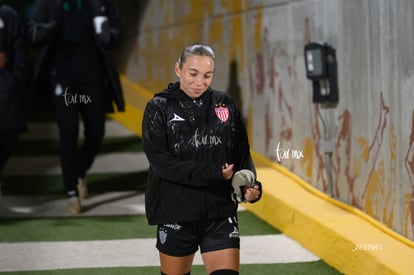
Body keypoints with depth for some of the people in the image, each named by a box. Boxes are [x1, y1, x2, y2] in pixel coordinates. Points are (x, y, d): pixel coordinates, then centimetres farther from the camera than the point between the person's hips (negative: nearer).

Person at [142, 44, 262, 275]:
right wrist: (212, 173, -22)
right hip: (176, 212, -1)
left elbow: (242, 153, 8)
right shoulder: (159, 108, -3)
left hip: (220, 212, 1)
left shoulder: (225, 104, 6)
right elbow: (161, 161, -14)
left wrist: (250, 185, -13)